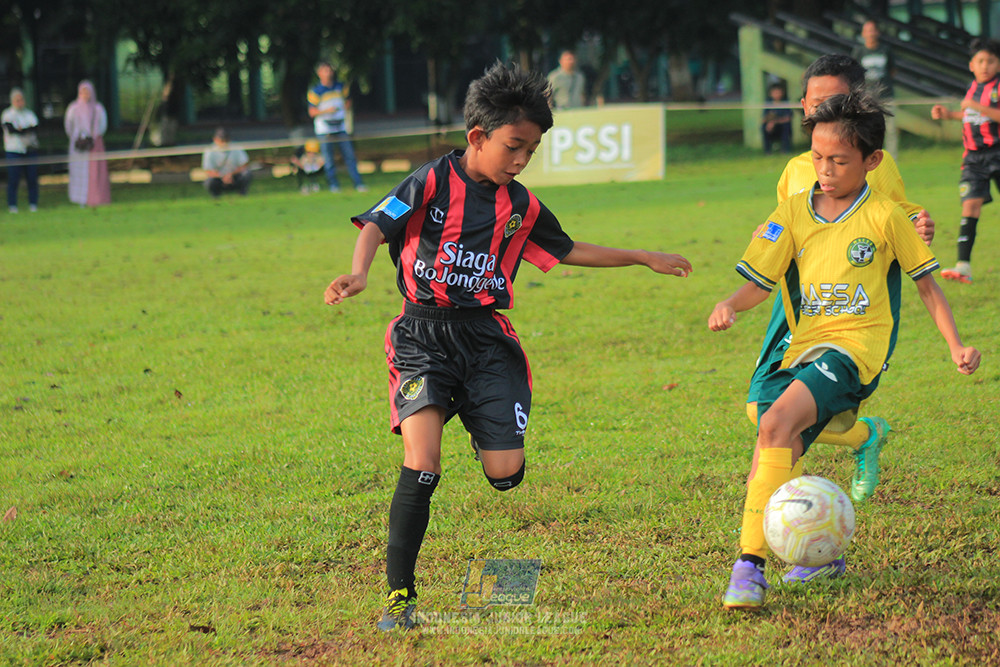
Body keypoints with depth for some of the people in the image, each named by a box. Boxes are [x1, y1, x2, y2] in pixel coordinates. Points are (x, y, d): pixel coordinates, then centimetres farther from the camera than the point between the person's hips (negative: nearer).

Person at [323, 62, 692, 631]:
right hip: (424, 335, -4)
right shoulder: (434, 183, -3)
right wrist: (360, 272, -32)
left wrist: (645, 258, 30)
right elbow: (378, 225, -12)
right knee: (422, 466, -20)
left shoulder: (522, 206, 12)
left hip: (487, 338, 4)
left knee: (507, 474, -8)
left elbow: (568, 250, 27)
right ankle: (400, 596, -11)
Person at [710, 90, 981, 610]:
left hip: (855, 347, -5)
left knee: (776, 425, -28)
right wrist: (729, 306, -10)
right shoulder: (794, 212, 12)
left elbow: (926, 285, 11)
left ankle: (751, 562, -31)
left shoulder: (885, 216, 3)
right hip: (803, 348, 5)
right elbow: (760, 282, 11)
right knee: (775, 459, -12)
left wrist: (956, 346, 2)